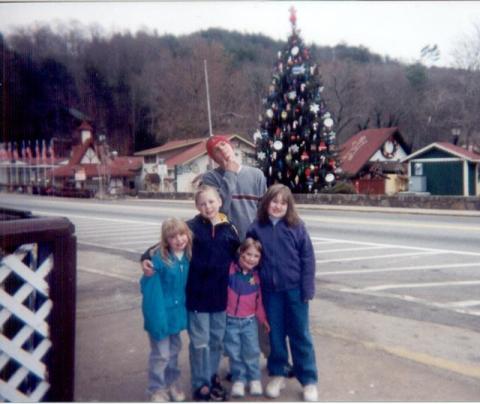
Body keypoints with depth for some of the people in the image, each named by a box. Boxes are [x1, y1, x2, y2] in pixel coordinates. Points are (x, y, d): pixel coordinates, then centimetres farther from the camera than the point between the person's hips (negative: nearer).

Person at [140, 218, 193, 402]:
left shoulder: (187, 256, -4)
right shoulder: (159, 257, -22)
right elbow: (147, 286, -15)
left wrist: (186, 306, 9)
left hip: (177, 310, 6)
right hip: (161, 311, -6)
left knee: (174, 350, 21)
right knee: (161, 354, 4)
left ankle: (171, 383, 41)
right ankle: (156, 389, 25)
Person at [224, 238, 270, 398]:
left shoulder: (256, 276, -1)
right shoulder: (229, 270, -13)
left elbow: (259, 299, 7)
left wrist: (263, 318, 11)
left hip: (249, 320, 2)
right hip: (230, 320, -2)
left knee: (252, 352, 7)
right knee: (234, 353, 8)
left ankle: (254, 379, 24)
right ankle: (238, 380, 23)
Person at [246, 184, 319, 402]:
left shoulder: (297, 227, -7)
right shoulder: (256, 228, -3)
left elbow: (308, 258, -5)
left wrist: (307, 288, -9)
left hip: (294, 288, -1)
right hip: (270, 290, 2)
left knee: (300, 334, 7)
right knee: (275, 333, 14)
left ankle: (309, 380, 19)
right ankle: (277, 374, 31)